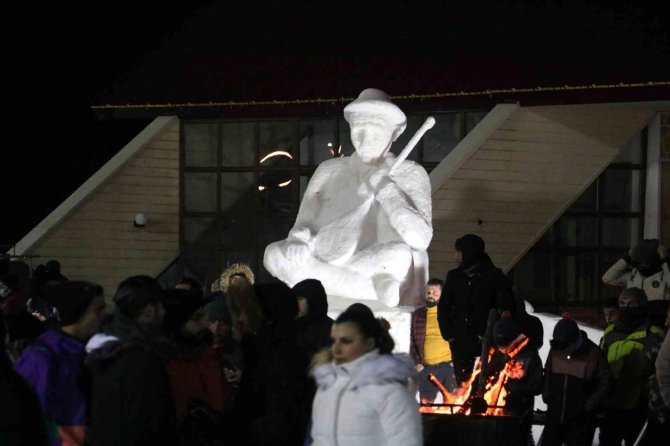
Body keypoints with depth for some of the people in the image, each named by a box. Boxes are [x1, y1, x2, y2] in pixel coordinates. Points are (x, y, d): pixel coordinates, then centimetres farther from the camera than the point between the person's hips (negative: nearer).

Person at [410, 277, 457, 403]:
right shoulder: (418, 314, 11)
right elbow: (413, 342, 14)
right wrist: (417, 363, 3)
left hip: (447, 365, -2)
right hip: (426, 368, 2)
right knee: (425, 403, 0)